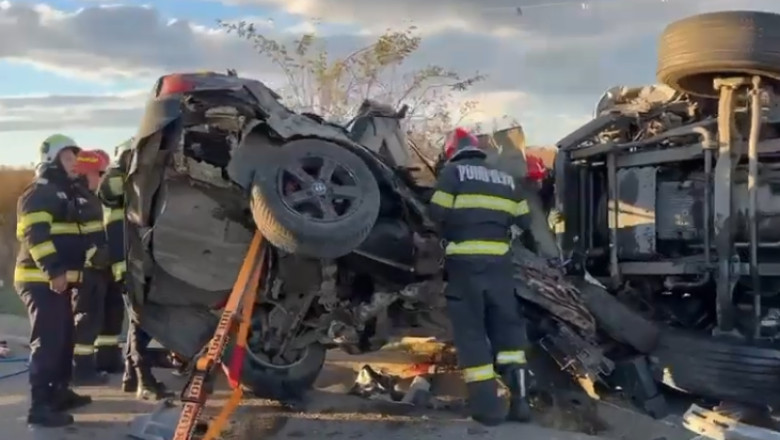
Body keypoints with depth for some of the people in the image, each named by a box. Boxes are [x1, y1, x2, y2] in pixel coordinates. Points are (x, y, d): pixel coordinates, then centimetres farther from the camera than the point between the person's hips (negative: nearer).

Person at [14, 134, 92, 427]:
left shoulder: (64, 193, 23)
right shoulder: (39, 193, -9)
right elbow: (36, 235, -21)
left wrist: (68, 272, 26)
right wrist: (53, 270, -29)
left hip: (58, 279, 10)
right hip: (41, 279, -10)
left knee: (65, 338, 16)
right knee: (48, 341, -13)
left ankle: (59, 392, 27)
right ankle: (40, 406, -11)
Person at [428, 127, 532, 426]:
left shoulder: (452, 171, 3)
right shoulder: (505, 179, 18)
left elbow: (437, 213, -7)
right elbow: (522, 220, 16)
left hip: (465, 260, -4)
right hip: (499, 261, 4)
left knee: (471, 330, 1)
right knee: (506, 326, 11)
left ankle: (487, 404, -1)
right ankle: (517, 398, 7)